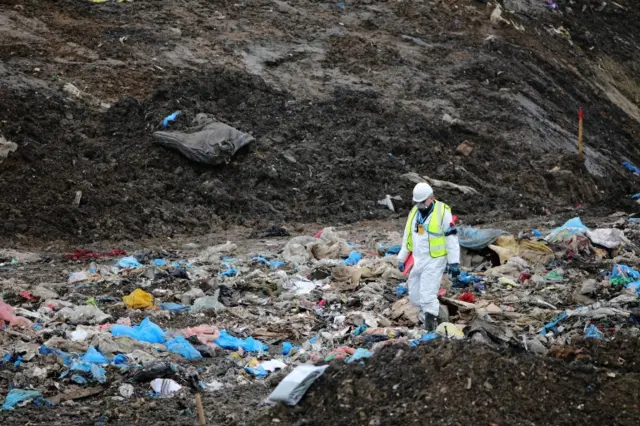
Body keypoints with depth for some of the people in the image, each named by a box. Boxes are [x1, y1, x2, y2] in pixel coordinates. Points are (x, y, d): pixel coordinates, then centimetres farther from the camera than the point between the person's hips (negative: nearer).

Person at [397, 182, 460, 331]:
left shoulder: (443, 212, -12)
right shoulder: (414, 212, 8)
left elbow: (451, 239, -12)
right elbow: (407, 237, 18)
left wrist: (454, 263, -14)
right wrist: (401, 258, 18)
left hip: (435, 261, -7)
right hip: (417, 261, 7)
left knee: (427, 294, -14)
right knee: (414, 295, 8)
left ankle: (431, 319, -3)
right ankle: (427, 315, 25)